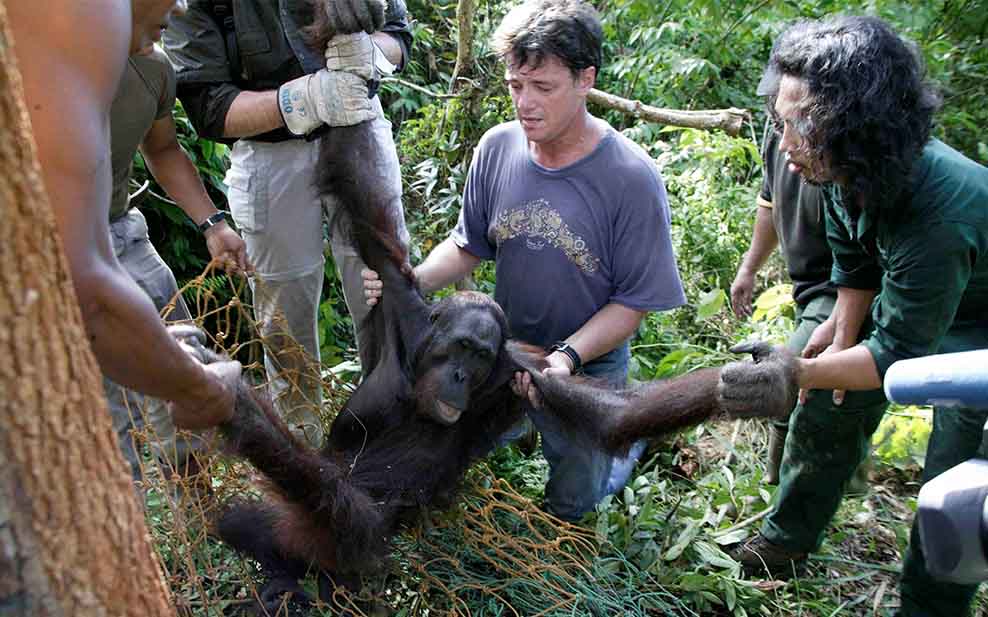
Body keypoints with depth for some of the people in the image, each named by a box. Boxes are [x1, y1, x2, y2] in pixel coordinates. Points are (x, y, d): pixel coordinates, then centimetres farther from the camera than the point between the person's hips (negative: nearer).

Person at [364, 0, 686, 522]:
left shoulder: (631, 179, -26)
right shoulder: (497, 148, -14)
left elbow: (634, 301, -18)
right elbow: (468, 245, -2)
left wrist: (567, 356, -33)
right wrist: (413, 281, -21)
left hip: (587, 367, -3)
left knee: (569, 504, 14)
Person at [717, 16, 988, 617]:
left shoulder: (938, 221, -43)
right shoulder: (858, 170, -20)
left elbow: (898, 353, -32)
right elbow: (855, 263, 0)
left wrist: (796, 374, -37)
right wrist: (839, 341, 1)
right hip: (902, 302, 7)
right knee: (826, 410, 12)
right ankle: (787, 541, 32)